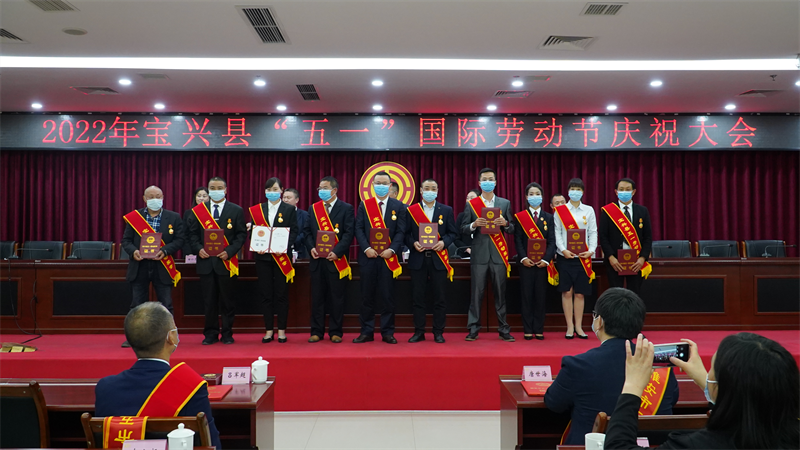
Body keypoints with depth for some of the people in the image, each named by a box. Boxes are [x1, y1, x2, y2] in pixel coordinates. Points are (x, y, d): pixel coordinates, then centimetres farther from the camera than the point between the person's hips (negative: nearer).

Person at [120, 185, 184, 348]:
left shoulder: (174, 218, 3)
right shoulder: (133, 217, 6)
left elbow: (179, 240, -2)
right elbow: (126, 240, 5)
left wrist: (165, 251, -18)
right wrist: (133, 251, -15)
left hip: (162, 267, -1)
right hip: (139, 267, 1)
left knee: (166, 305, 3)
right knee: (137, 304, 9)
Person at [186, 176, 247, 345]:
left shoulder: (236, 210, 4)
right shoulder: (198, 210, 10)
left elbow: (242, 234, 0)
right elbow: (192, 233, 10)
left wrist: (230, 251, -12)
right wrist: (198, 249, -8)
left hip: (226, 261, -2)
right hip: (205, 261, 2)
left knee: (227, 300, 3)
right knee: (209, 300, 5)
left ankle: (227, 334, 14)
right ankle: (211, 334, 15)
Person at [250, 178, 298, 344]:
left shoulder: (290, 209, 4)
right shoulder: (257, 210, 10)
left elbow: (293, 232, -2)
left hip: (282, 257, -2)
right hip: (263, 256, 2)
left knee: (282, 294, 1)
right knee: (265, 294, 4)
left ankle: (281, 330, 9)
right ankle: (269, 330, 12)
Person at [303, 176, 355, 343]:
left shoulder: (346, 208, 1)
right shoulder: (313, 209, 14)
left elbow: (349, 233, -7)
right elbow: (308, 232, 12)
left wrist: (336, 252, -16)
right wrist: (311, 248, -6)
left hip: (336, 260, -4)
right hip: (317, 260, 4)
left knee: (337, 298, 2)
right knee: (317, 297, 7)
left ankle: (335, 332, 11)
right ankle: (317, 331, 14)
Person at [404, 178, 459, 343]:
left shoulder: (446, 210, 8)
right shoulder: (411, 210, 6)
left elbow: (453, 232, 6)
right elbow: (406, 233, 5)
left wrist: (444, 242, -12)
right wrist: (413, 243, -13)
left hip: (438, 258, 0)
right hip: (418, 258, 0)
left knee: (440, 297, 2)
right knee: (418, 296, 3)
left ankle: (438, 332, 11)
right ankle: (419, 331, 11)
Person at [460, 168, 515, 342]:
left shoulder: (505, 203, 10)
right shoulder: (471, 204, 7)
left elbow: (512, 230, 9)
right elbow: (463, 229, 5)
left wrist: (505, 223, -12)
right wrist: (474, 224, -14)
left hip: (498, 255, 1)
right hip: (479, 254, -1)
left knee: (500, 293, 3)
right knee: (476, 293, -1)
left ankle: (503, 329, 8)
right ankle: (473, 329, 5)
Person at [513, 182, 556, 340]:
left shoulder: (548, 217, 10)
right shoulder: (519, 217, 6)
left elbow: (551, 241, 3)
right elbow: (518, 240, 0)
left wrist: (546, 259, -11)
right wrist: (523, 258, -14)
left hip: (542, 262, 1)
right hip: (526, 262, -1)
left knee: (540, 296, 3)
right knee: (527, 295, 1)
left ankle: (539, 330, 9)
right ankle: (528, 330, 6)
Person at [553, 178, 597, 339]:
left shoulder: (588, 210, 8)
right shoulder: (559, 210, 4)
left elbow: (593, 232, 5)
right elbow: (557, 233, 0)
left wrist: (591, 250, -9)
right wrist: (563, 250, -12)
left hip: (583, 257, 1)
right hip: (565, 256, -1)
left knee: (580, 293, 4)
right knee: (567, 292, -1)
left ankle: (578, 327, 12)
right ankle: (570, 327, 7)